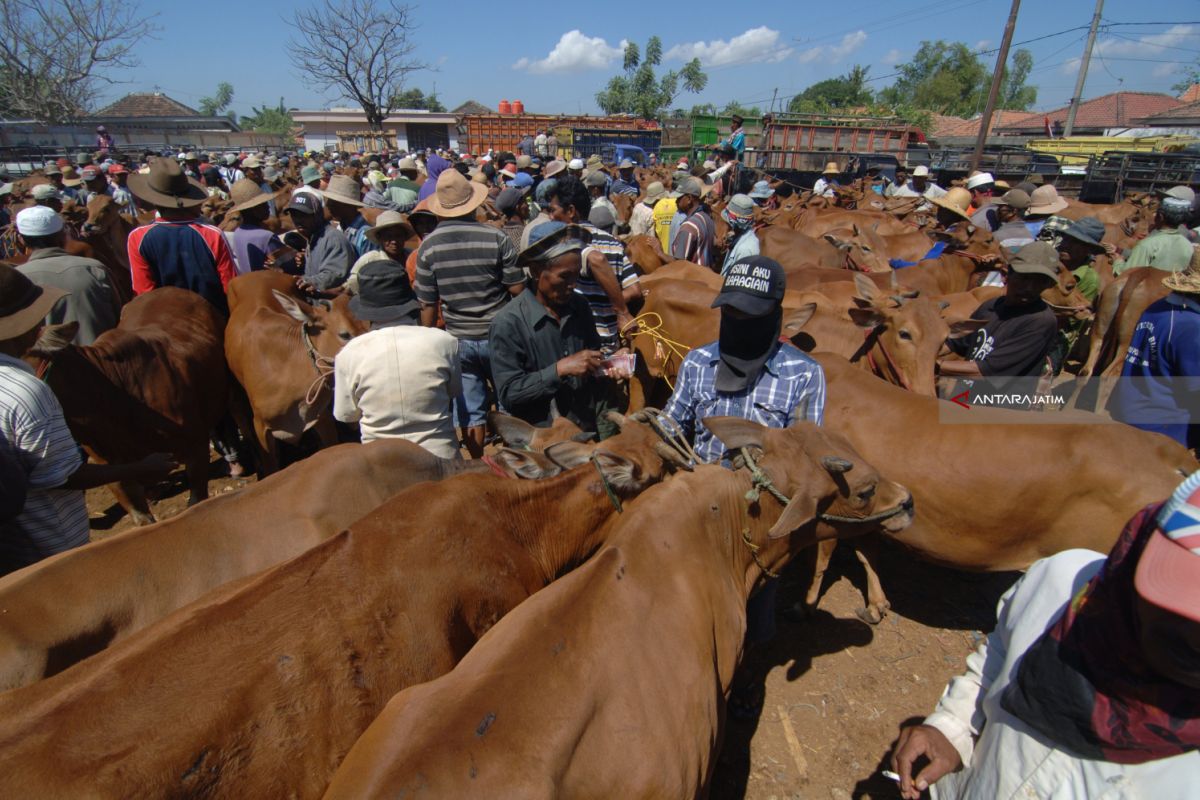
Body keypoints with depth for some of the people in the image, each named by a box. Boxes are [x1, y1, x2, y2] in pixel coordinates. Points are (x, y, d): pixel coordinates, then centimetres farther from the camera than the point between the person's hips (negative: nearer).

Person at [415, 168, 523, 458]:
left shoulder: (427, 246, -6)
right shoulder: (496, 238, -12)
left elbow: (428, 305, -2)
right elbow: (518, 290, -9)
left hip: (458, 340, 1)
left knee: (470, 413, 12)